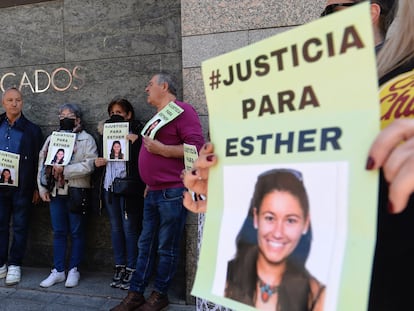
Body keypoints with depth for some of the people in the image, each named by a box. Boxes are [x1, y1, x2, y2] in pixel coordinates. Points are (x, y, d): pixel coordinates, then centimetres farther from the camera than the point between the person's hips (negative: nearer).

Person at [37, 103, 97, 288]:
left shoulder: (87, 139, -1)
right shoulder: (52, 138, 14)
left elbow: (88, 165, -14)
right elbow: (42, 163, 11)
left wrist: (64, 170, -19)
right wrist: (42, 188, 4)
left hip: (76, 192, -4)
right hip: (55, 192, 4)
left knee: (76, 233, 5)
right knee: (58, 232, 10)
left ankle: (74, 270, 17)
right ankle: (58, 271, 19)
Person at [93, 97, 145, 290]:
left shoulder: (136, 132, -3)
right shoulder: (106, 132, 14)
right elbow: (99, 157, 21)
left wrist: (135, 142, -24)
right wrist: (97, 162, 0)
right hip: (109, 186, 6)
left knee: (129, 228, 1)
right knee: (115, 228, 13)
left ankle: (131, 269, 12)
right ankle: (119, 267, 24)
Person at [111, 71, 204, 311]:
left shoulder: (182, 109, -9)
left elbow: (196, 146, -20)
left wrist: (161, 149, -19)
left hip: (173, 192, -9)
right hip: (153, 193, 9)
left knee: (167, 248, 4)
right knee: (146, 245, 13)